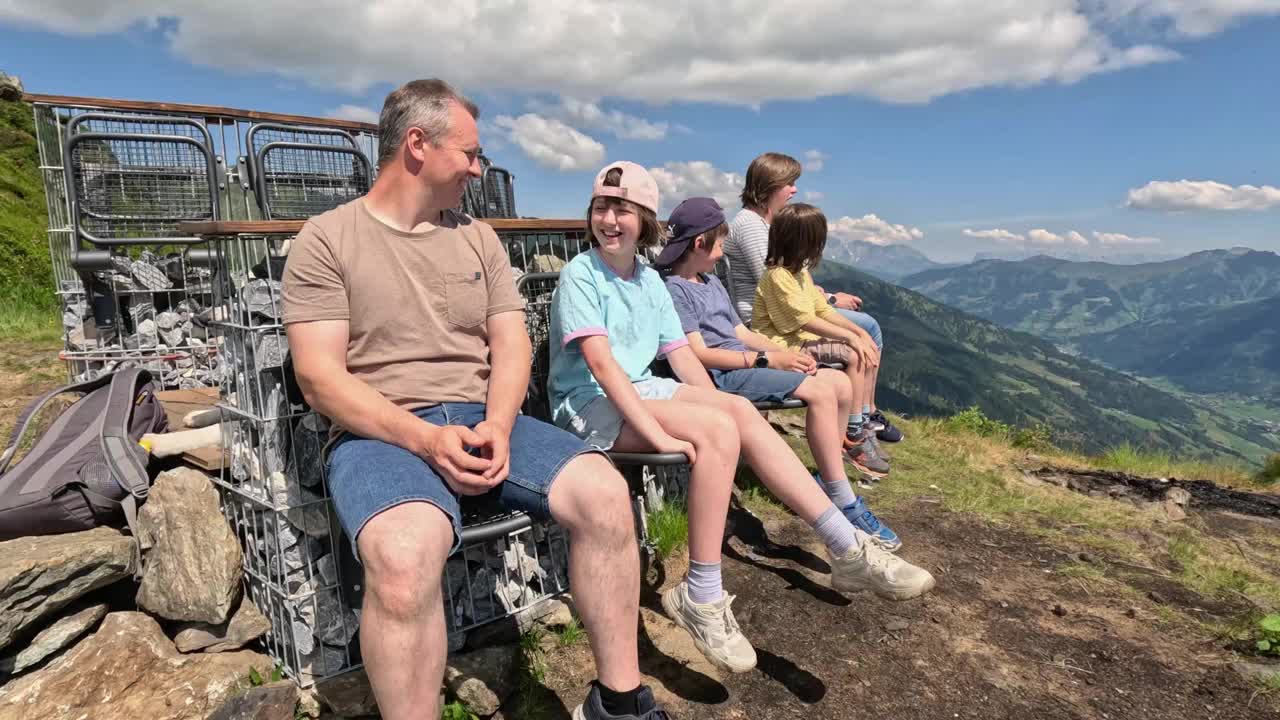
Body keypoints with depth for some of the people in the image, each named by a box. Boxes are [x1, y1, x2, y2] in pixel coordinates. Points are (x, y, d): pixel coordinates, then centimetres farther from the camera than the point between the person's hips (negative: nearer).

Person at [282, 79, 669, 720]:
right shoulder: (326, 240, 1)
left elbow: (511, 344, 7)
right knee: (404, 555, -37)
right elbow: (320, 377, -8)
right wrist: (424, 438, -21)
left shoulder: (477, 237, 15)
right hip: (382, 432, -4)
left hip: (482, 420, 4)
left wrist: (497, 427, -13)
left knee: (604, 493, -20)